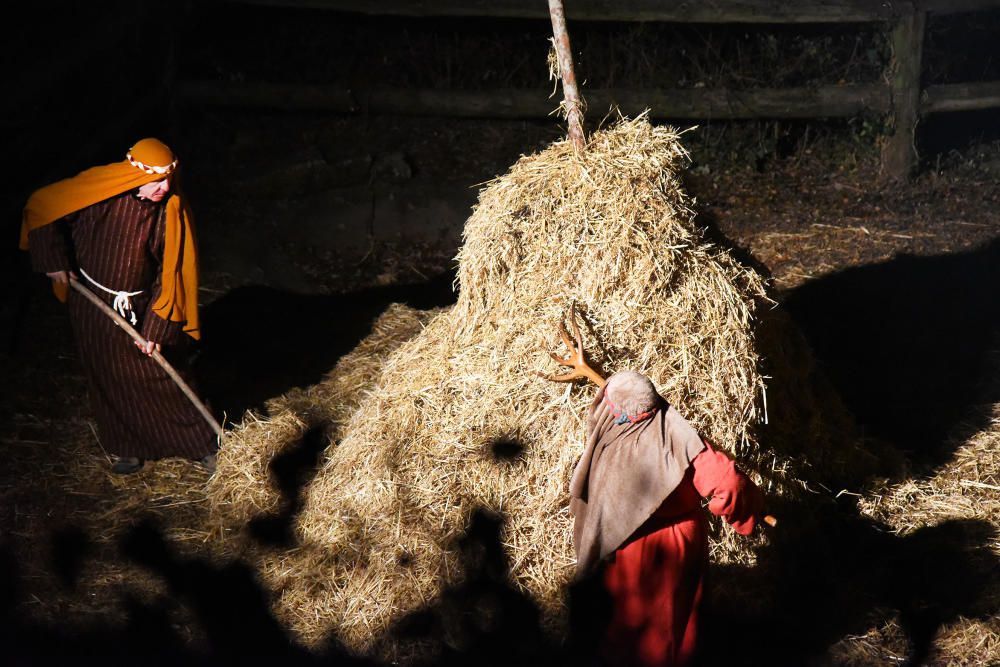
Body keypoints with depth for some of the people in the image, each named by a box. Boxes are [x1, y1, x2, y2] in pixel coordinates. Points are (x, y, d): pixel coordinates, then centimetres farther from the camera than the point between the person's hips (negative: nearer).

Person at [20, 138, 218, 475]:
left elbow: (172, 273, -14)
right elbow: (41, 205, -5)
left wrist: (158, 328, -18)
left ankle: (202, 445, 19)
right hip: (93, 305, 1)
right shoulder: (97, 189, -18)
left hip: (141, 309, -1)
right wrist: (55, 261, -7)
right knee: (109, 379, 13)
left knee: (160, 375, 3)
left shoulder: (171, 210, -18)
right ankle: (129, 449, 30)